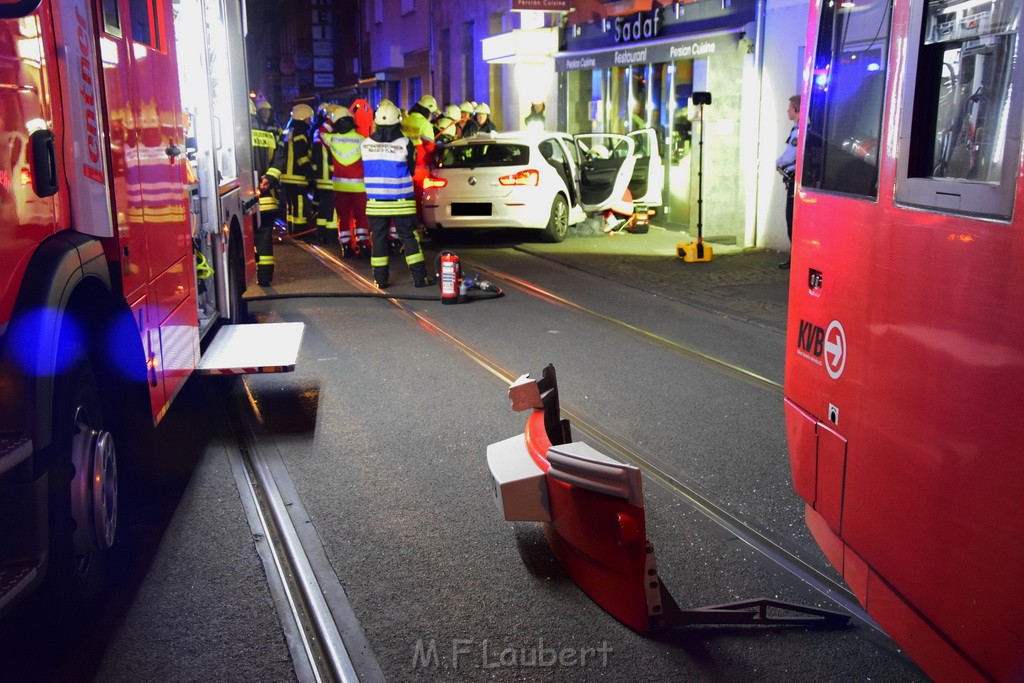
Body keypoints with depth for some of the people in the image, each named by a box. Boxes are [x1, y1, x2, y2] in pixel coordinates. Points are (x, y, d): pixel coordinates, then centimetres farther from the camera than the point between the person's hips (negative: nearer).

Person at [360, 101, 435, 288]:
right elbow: (411, 169, 3)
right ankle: (419, 277, 4)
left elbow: (366, 171, 9)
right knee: (409, 237, 4)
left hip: (375, 201, 2)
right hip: (401, 201, -2)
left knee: (378, 238, 9)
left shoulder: (365, 144, -2)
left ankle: (380, 278, 10)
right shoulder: (405, 143, -10)